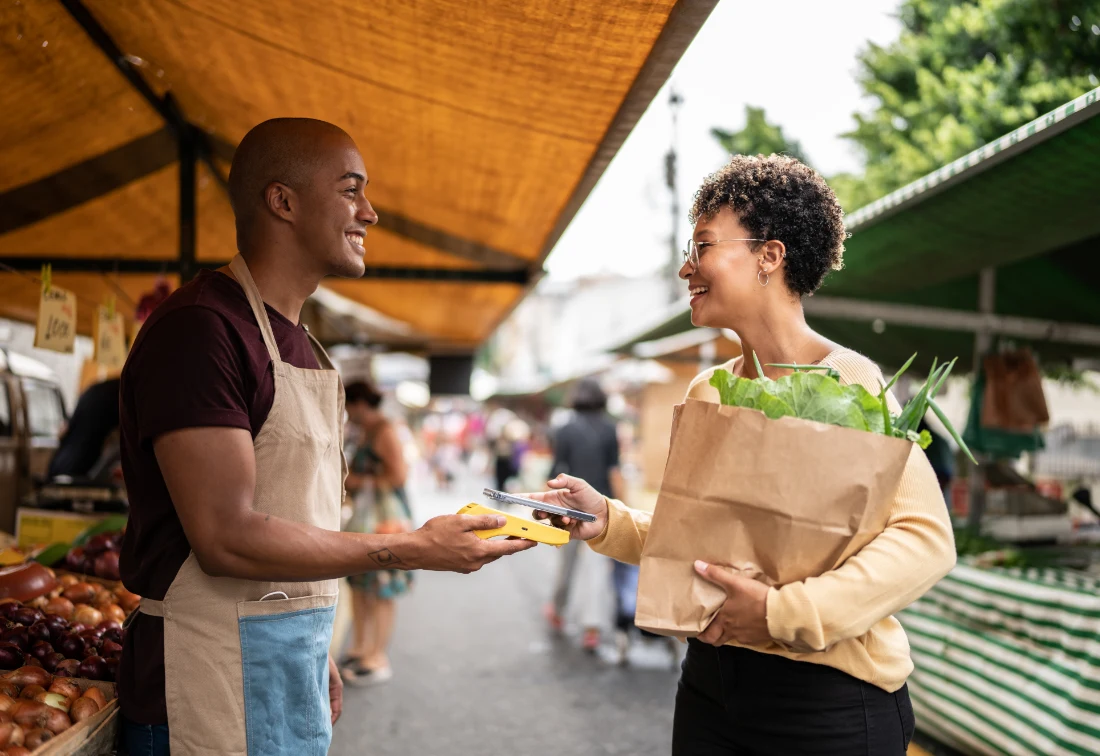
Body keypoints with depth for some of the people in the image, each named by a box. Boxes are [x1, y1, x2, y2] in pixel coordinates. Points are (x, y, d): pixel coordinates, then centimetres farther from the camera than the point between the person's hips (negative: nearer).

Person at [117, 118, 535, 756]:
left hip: (294, 668, 9)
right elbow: (226, 538, -23)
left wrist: (315, 651, 15)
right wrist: (415, 550, -20)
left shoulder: (300, 344, 13)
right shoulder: (199, 327, -17)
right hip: (216, 681, -8)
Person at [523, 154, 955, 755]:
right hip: (711, 682, 6)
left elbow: (926, 537, -21)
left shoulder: (847, 383, -13)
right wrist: (607, 521, -2)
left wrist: (783, 611, -28)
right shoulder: (706, 393, 7)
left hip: (827, 696, -6)